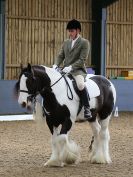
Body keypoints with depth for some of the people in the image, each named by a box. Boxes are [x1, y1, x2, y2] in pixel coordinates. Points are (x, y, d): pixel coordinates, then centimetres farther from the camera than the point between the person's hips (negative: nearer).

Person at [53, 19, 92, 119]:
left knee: (80, 84, -36)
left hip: (78, 70, -7)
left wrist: (71, 67, -23)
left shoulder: (84, 42, -2)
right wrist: (56, 65, -6)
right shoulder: (66, 43, 17)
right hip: (66, 70, 7)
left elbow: (82, 59, -11)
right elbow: (61, 56, 14)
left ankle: (87, 108, -23)